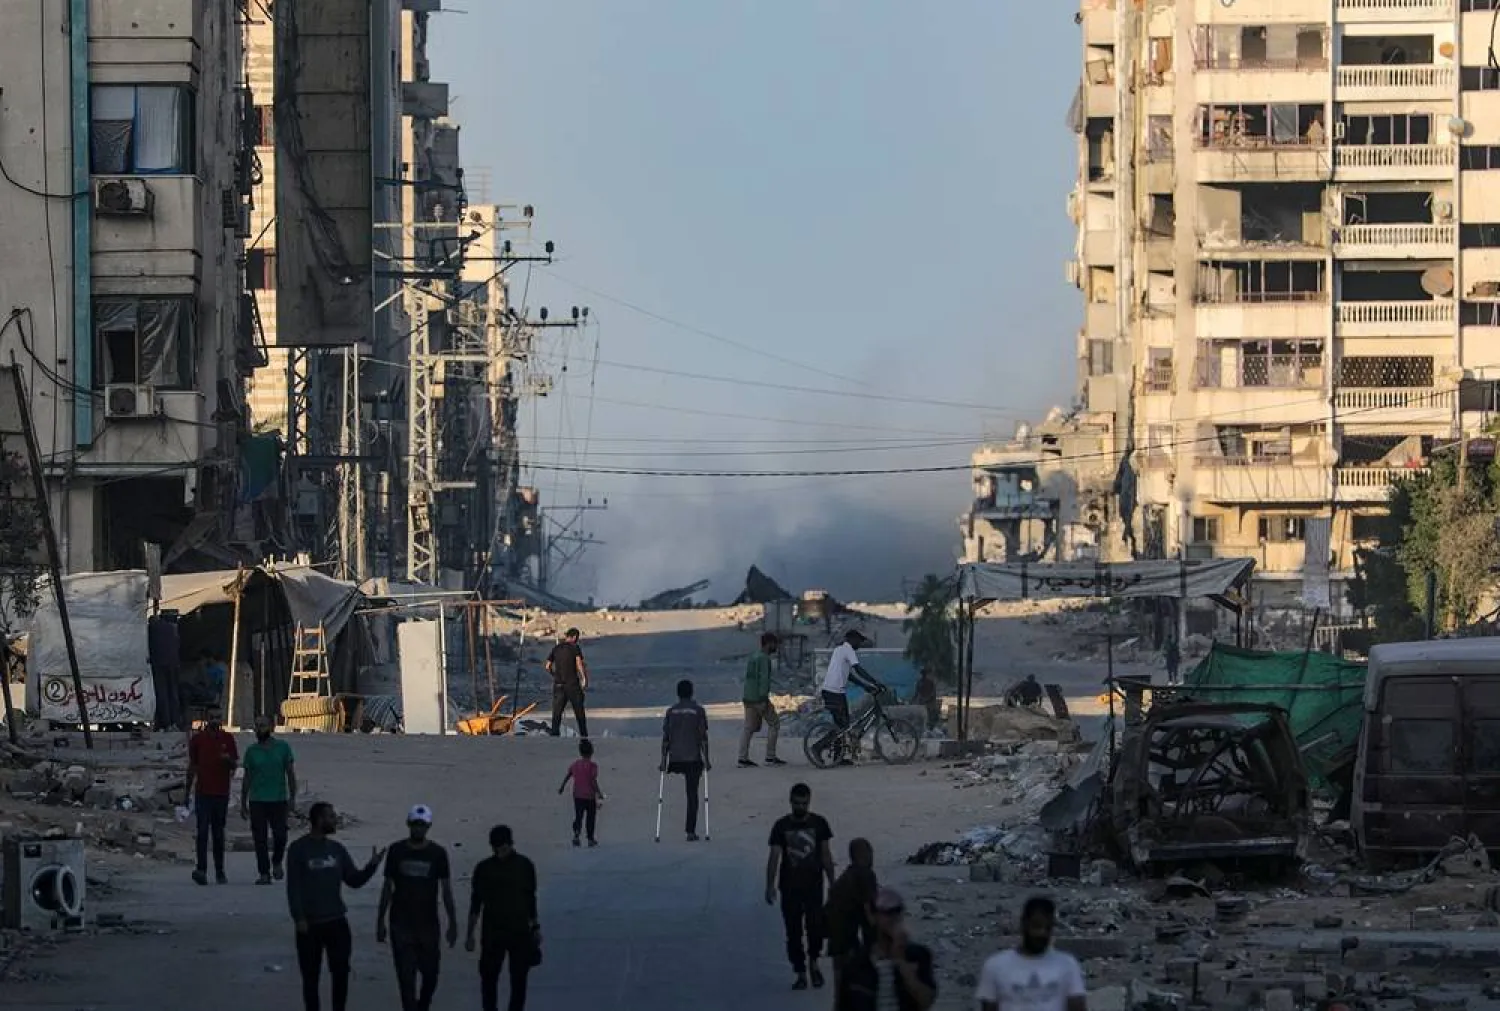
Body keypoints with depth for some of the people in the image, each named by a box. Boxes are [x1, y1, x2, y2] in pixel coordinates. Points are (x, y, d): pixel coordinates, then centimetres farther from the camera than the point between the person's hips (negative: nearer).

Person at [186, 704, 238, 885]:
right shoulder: (198, 739, 4)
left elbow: (234, 765, 7)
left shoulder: (227, 739, 7)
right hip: (203, 793, -2)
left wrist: (228, 759, -17)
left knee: (218, 833, 8)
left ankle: (219, 871, 14)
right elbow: (192, 766, 9)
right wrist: (187, 791, 9)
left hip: (221, 793, 2)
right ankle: (201, 869, -22)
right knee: (203, 831, -13)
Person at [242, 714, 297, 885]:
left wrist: (293, 797, -4)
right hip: (257, 801, 1)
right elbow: (246, 779, 11)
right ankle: (264, 873, 3)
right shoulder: (251, 750, 8)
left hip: (278, 800, -1)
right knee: (260, 839, -2)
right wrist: (243, 803, 8)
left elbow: (291, 774, 5)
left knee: (280, 836, -8)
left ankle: (277, 862, 19)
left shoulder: (283, 747, 3)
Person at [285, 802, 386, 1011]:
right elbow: (293, 887, -9)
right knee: (311, 976, 4)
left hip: (337, 922, 4)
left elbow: (354, 880, 8)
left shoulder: (337, 850, 7)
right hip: (310, 924, -4)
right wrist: (299, 918, -16)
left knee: (341, 973, 5)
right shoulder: (299, 849, -7)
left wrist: (372, 865, -8)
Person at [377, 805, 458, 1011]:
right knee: (406, 976, -4)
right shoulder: (397, 851, 0)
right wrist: (380, 921, 5)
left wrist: (453, 923, -2)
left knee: (430, 974, 6)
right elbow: (387, 888, 6)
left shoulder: (438, 853, -2)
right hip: (401, 924, 0)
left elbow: (446, 890, 1)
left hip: (428, 924, 0)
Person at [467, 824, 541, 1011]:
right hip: (492, 933, 0)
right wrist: (470, 934, 1)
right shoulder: (484, 868, -2)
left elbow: (531, 899, 10)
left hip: (520, 932, 0)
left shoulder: (525, 866, 1)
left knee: (519, 980, 3)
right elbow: (476, 903, 3)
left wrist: (535, 927, 10)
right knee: (488, 978, 0)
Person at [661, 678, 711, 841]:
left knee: (691, 794, 23)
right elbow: (703, 738, -4)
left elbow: (665, 739, 2)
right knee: (692, 795, 2)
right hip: (693, 759, -2)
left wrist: (664, 761, 7)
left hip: (675, 759, 2)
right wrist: (706, 760, 1)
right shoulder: (698, 711, -2)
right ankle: (691, 832, 0)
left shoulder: (671, 712, 4)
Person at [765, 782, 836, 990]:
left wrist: (832, 883, 6)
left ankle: (813, 962, 15)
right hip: (790, 887, 1)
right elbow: (774, 857, -2)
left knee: (815, 926, -12)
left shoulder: (818, 823, 2)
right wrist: (770, 885, -10)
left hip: (813, 886, -1)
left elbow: (826, 855, 7)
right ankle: (801, 974, 13)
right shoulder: (782, 826, -1)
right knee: (793, 932, 3)